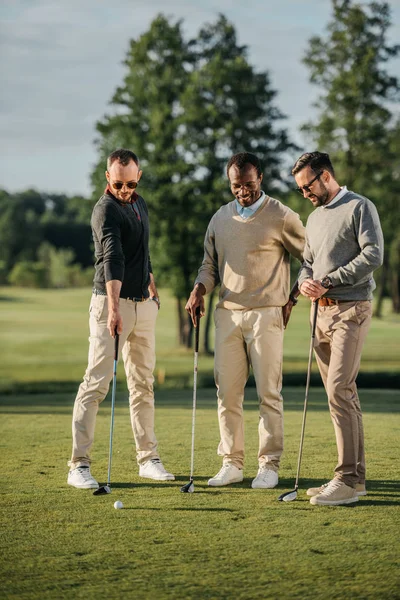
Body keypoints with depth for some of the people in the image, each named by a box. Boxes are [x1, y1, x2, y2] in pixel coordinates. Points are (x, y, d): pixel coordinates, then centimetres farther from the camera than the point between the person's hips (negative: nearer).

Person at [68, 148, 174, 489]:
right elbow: (112, 258, -29)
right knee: (97, 383, -10)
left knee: (143, 384, 10)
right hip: (112, 303, -8)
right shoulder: (106, 209, -14)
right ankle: (80, 464, -10)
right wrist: (113, 307, -39)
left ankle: (148, 458, 17)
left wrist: (153, 288, 30)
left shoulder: (139, 204, 13)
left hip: (144, 304, 8)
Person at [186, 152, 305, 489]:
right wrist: (199, 290, 0)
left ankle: (269, 465, 4)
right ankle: (232, 463, 11)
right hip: (228, 313, 5)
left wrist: (292, 298, 1)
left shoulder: (282, 217, -2)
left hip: (266, 314, -5)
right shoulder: (220, 219, 12)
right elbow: (210, 263, 19)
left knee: (268, 393, -3)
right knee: (227, 393, 4)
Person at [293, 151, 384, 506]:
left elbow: (373, 255, -14)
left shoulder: (359, 207, -5)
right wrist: (305, 281, 1)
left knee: (339, 390, -17)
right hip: (322, 311, 8)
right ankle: (356, 477, 12)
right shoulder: (314, 218, 20)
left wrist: (329, 280, -15)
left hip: (351, 310, -8)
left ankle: (348, 480, -15)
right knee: (343, 394, 8)